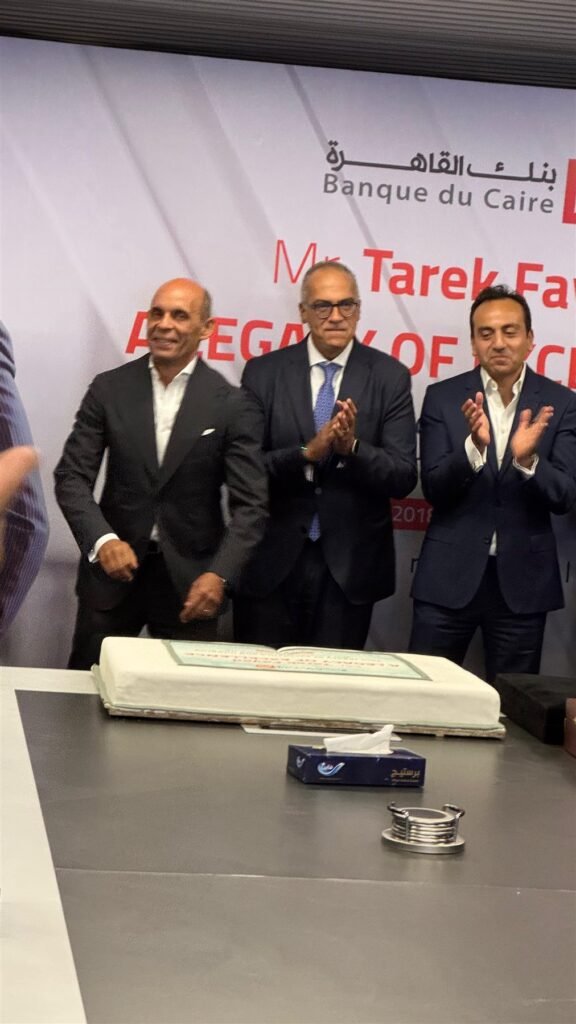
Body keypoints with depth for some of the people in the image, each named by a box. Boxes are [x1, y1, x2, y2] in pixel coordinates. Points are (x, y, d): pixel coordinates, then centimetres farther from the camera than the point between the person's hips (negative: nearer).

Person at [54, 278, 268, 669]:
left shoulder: (231, 404, -4)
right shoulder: (110, 389, 0)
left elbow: (250, 504, -7)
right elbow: (72, 476, -1)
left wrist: (219, 574, -20)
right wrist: (102, 540, -18)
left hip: (191, 577, -1)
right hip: (113, 566, 1)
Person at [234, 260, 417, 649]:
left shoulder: (390, 377, 0)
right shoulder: (264, 372, 0)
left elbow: (403, 478, -5)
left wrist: (352, 447, -22)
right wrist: (307, 453, -21)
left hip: (349, 565, 0)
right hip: (271, 561, 0)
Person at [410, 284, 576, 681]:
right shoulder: (443, 397, -1)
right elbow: (434, 490, -8)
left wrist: (528, 459, -26)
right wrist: (474, 445, -26)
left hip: (523, 578, 0)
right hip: (450, 574, 0)